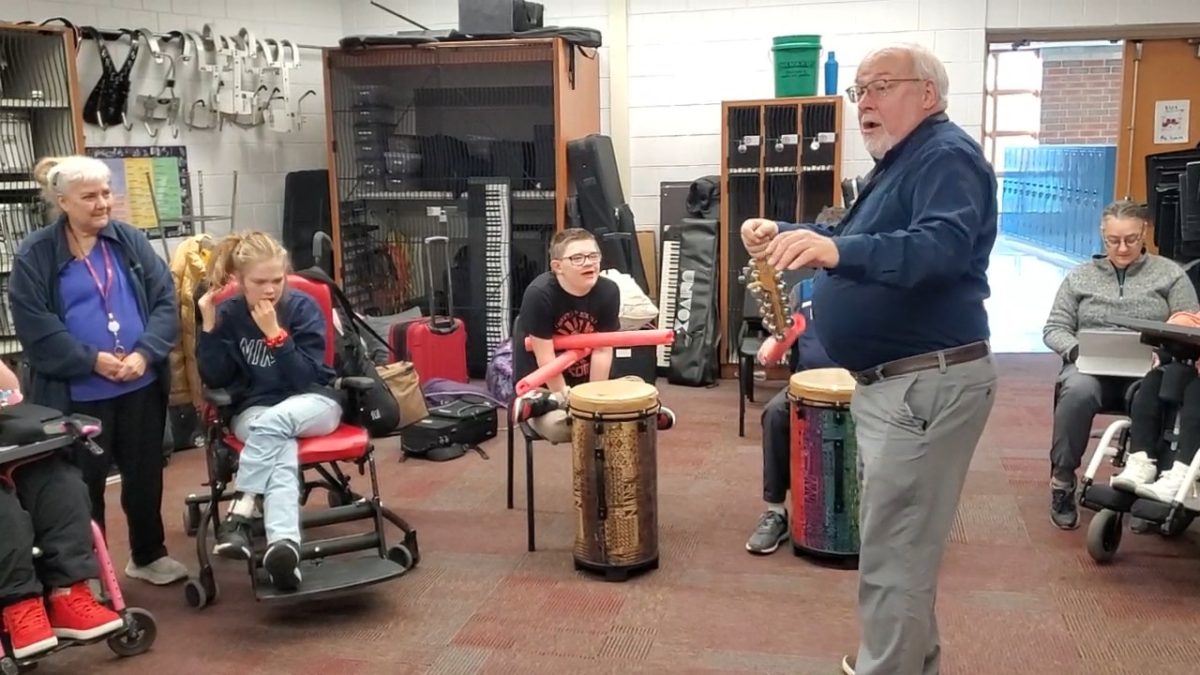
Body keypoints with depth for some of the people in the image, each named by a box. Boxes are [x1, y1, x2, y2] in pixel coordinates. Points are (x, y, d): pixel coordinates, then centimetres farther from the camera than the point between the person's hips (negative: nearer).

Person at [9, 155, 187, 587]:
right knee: (85, 483, 8)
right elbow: (34, 326, -11)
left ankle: (149, 555, 34)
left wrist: (145, 353, -15)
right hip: (78, 394, -3)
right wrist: (92, 360, -18)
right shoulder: (35, 254, -6)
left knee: (145, 474, 15)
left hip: (141, 386, 3)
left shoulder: (131, 241, 3)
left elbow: (165, 301, 0)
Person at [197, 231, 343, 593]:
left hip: (313, 402, -1)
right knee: (280, 447, -34)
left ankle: (241, 512, -35)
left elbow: (306, 377, -13)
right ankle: (284, 545, -52)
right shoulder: (228, 314, 0)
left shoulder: (303, 306, -7)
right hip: (254, 411, 1)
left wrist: (275, 333, -24)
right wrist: (209, 326, -14)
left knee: (273, 423, -36)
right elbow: (215, 379, -4)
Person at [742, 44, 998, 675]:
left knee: (892, 554, -5)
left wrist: (837, 249, -46)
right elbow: (861, 245, 25)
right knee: (900, 541, 21)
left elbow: (944, 245, -33)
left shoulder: (946, 155, -15)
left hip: (928, 384, -11)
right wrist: (787, 236, 10)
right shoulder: (900, 162, 18)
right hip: (893, 382, 11)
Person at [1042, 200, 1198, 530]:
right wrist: (1076, 349, -10)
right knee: (1078, 391, -36)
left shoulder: (1169, 274, 13)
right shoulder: (1079, 276, 16)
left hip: (1147, 369, -1)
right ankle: (1062, 480, -21)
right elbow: (1054, 329, 12)